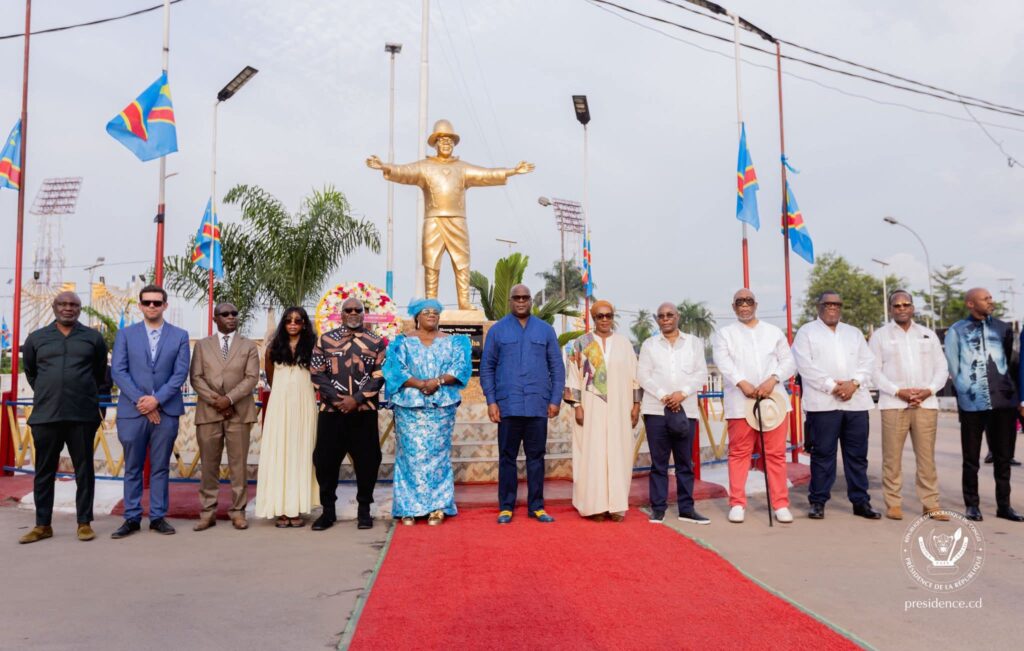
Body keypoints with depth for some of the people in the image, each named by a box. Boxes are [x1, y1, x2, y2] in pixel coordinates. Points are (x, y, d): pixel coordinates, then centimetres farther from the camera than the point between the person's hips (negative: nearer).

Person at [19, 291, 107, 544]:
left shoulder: (93, 338, 5)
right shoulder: (36, 338, 8)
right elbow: (30, 372, 21)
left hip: (83, 415, -1)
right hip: (45, 415, 2)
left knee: (84, 470, 4)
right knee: (44, 471, 7)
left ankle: (84, 522, 12)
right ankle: (42, 525, 17)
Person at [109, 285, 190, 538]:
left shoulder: (180, 336, 7)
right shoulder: (125, 334, 7)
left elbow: (180, 373, -1)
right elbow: (118, 371, -1)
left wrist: (157, 399, -12)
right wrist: (140, 401, -11)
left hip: (166, 411, 0)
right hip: (132, 411, 0)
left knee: (160, 467, 6)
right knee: (132, 468, 7)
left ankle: (158, 517, 14)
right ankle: (132, 518, 16)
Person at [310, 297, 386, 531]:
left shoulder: (376, 342, 7)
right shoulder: (325, 340, 9)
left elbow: (379, 376, -1)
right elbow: (317, 373, 3)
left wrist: (356, 399, -11)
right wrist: (335, 399, -9)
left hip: (364, 411, 0)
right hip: (331, 411, 1)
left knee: (366, 460, 3)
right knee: (326, 459, 3)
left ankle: (364, 510, 17)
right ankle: (328, 510, 17)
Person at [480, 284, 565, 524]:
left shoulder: (546, 330, 9)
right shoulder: (497, 330, 6)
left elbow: (557, 367, 9)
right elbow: (486, 367, 4)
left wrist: (556, 399, 1)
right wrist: (491, 401, -3)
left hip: (538, 405, 1)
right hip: (508, 405, -1)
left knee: (536, 457, 7)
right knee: (507, 457, 5)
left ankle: (536, 506, 16)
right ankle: (506, 507, 14)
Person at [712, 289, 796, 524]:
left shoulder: (774, 332, 17)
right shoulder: (724, 334, 10)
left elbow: (788, 361, 8)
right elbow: (724, 362, -6)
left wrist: (772, 380, -11)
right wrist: (742, 383, -21)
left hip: (773, 398, 2)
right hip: (740, 402, -2)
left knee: (776, 453, 3)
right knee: (739, 453, 1)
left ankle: (781, 504, 9)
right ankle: (737, 504, 9)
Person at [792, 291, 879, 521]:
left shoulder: (854, 333, 21)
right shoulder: (806, 332, 6)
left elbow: (867, 362, 11)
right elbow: (805, 365, -6)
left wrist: (854, 383, -8)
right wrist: (832, 386, -13)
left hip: (856, 402, 4)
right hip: (823, 402, -4)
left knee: (857, 454, 6)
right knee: (823, 454, -2)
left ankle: (861, 501, 14)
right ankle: (818, 501, 6)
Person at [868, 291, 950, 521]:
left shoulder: (928, 335, 15)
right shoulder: (880, 335, 6)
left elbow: (941, 368, 12)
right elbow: (874, 370, -1)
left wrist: (929, 390, -6)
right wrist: (898, 391, -12)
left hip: (926, 404, 2)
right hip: (894, 405, -2)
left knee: (927, 457, 3)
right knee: (892, 457, -1)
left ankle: (931, 504, 10)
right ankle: (893, 504, 6)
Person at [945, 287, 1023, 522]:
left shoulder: (1002, 328, 9)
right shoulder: (956, 331, 0)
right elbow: (953, 367, 3)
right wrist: (968, 390, 5)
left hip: (1003, 400, 3)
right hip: (972, 403, -3)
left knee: (1003, 456, 8)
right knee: (971, 458, 4)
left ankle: (1004, 505, 18)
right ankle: (972, 505, 13)